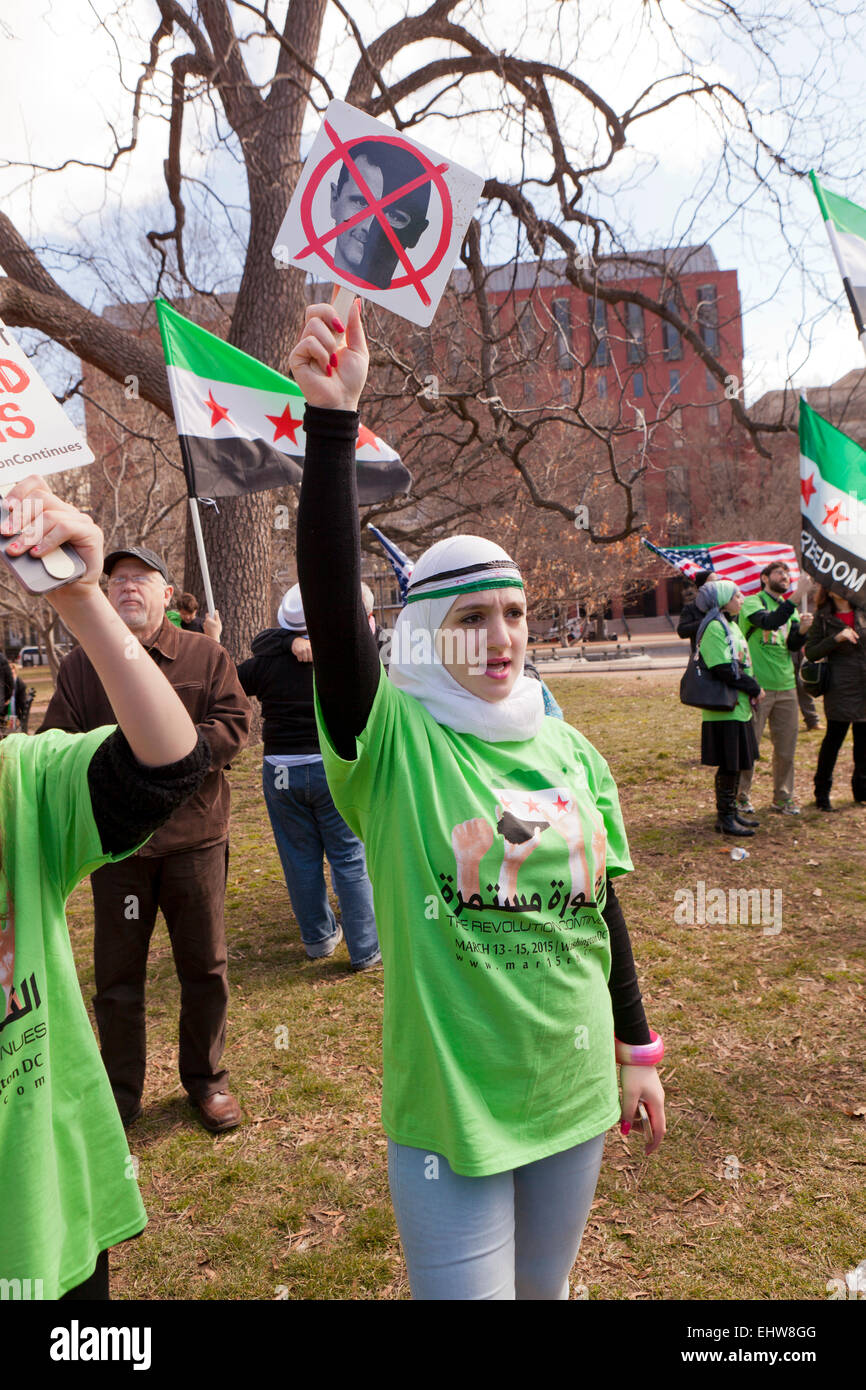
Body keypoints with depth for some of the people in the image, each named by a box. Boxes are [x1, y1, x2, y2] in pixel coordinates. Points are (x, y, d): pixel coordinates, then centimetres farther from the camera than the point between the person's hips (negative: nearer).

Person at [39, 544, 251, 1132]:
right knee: (118, 973, 11)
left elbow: (235, 722, -7)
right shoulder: (82, 664, 4)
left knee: (205, 967, 10)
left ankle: (207, 1079, 32)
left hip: (193, 836, 0)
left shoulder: (207, 656, 1)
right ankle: (121, 1094, 30)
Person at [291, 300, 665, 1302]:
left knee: (544, 1286, 25)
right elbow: (330, 590, -29)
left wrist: (639, 1049, 13)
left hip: (574, 1089, 5)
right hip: (448, 1102, -4)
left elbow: (601, 907, 8)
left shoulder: (567, 750, 0)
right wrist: (331, 418, -36)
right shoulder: (394, 740, -14)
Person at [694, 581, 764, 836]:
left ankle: (732, 810, 24)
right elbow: (725, 670, -22)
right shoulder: (714, 627, -15)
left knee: (737, 763, 14)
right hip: (725, 710, -9)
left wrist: (752, 688, 5)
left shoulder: (730, 625, 16)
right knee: (729, 765, -4)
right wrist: (754, 688, -13)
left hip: (740, 707, 9)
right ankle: (725, 818, 5)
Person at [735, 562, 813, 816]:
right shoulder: (752, 602, -3)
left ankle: (783, 797, 21)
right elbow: (768, 622, -24)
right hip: (757, 686, -6)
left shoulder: (790, 609, 17)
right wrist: (792, 602, -24)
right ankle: (741, 796, 13)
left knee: (786, 748, 9)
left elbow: (793, 645, 7)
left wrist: (802, 630, -11)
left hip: (786, 686, 6)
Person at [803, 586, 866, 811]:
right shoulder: (823, 618, -2)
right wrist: (836, 638, -17)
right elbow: (810, 653, -6)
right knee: (833, 740, 0)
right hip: (840, 689, -4)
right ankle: (822, 793, 11)